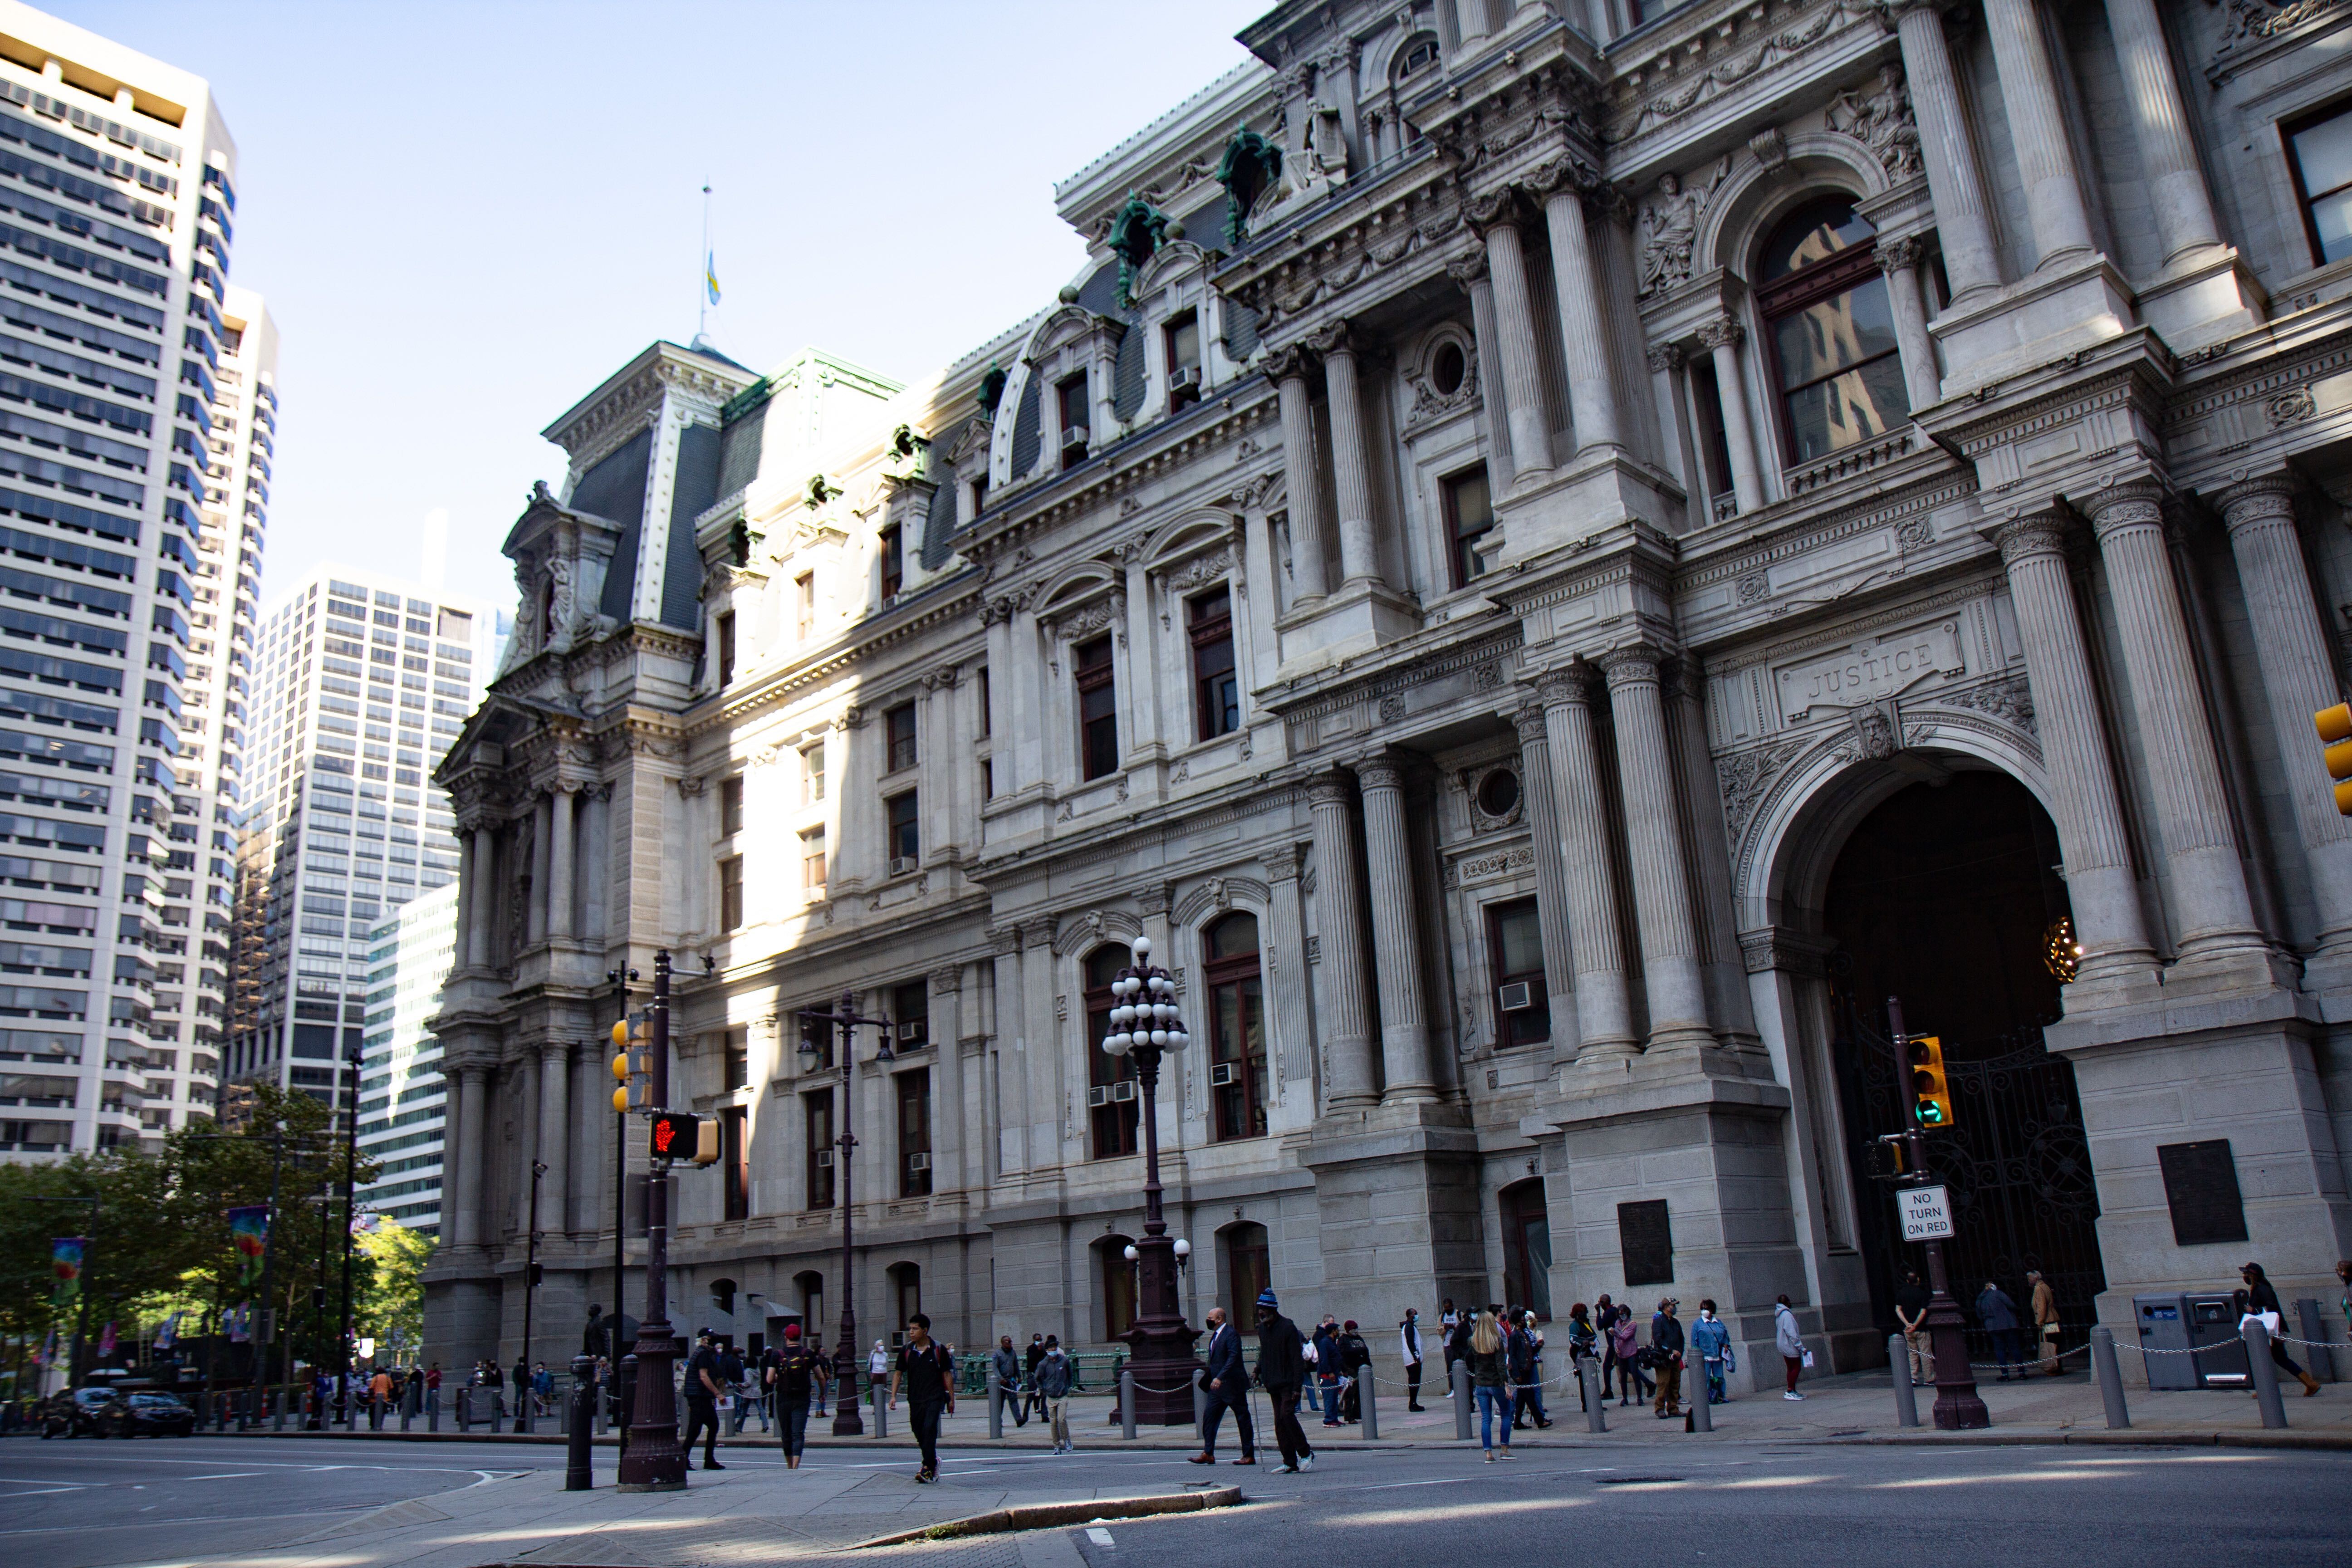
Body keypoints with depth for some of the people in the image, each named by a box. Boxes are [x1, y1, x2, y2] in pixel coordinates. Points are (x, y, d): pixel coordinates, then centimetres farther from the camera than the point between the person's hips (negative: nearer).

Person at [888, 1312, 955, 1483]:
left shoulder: (939, 1349, -4)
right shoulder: (906, 1350, 4)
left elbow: (947, 1374, 2)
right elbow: (898, 1373, 9)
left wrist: (952, 1398, 3)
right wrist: (893, 1396, -1)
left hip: (935, 1397, -4)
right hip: (915, 1399, 4)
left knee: (929, 1428, -18)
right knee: (919, 1433, 10)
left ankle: (928, 1468, -17)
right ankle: (933, 1461, 32)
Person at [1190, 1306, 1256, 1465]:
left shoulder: (1231, 1334, -15)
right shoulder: (1215, 1335, 15)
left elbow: (1233, 1358, -26)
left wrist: (1220, 1377, -33)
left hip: (1233, 1386, -9)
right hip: (1217, 1386, 9)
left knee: (1243, 1420, 1)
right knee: (1209, 1418, 4)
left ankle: (1249, 1456, 8)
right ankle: (1208, 1454, 8)